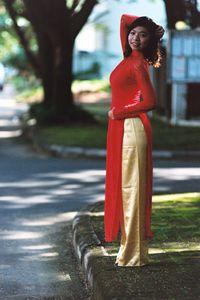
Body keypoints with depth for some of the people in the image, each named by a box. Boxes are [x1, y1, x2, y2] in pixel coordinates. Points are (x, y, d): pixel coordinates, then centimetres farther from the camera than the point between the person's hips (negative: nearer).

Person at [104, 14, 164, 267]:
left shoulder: (138, 64, -11)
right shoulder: (129, 57, 12)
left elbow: (150, 102, -17)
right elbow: (124, 19, 23)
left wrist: (118, 112, -10)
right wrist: (153, 26, 14)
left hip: (132, 129, -9)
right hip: (121, 129, 9)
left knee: (131, 188, -7)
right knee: (124, 187, 11)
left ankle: (134, 254, -3)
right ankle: (131, 248, 17)